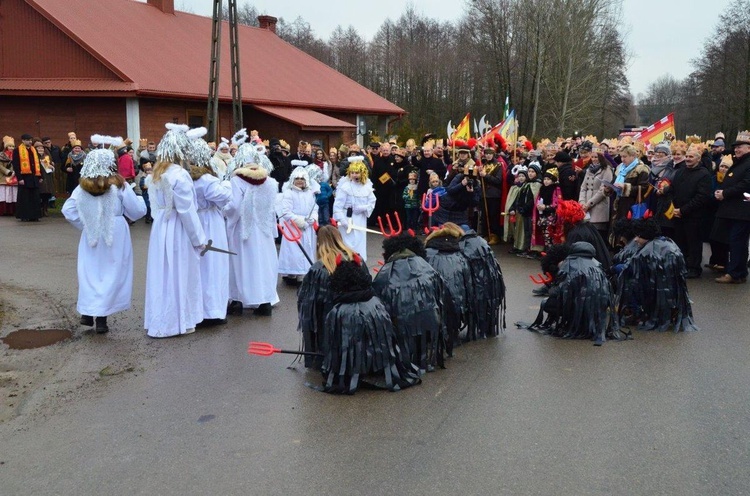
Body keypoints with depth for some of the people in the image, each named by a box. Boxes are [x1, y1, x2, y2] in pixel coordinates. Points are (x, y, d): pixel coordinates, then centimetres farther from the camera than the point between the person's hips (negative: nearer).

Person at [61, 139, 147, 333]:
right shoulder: (119, 186, -9)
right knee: (110, 273, 3)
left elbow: (68, 211, -5)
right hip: (115, 236, -3)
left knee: (90, 272, 15)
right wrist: (139, 198, 14)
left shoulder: (83, 187, 0)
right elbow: (138, 211, -6)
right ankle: (101, 317, 2)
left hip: (91, 237, 3)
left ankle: (87, 312, 15)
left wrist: (85, 225, 5)